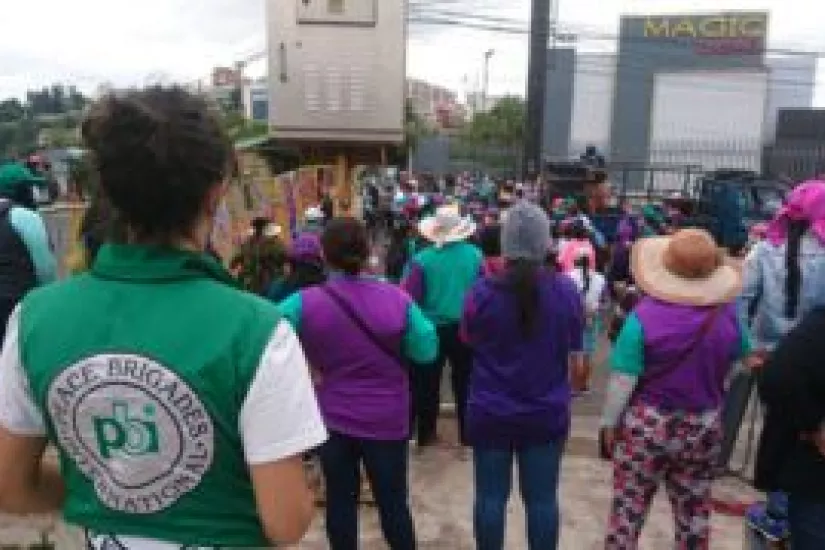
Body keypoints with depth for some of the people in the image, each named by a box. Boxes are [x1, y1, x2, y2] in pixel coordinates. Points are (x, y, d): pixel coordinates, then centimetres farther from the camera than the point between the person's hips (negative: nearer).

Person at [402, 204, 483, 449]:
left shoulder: (423, 259, -12)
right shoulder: (475, 255, -6)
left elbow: (409, 297, -12)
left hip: (432, 328, -1)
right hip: (466, 328, 2)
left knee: (428, 383, 13)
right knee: (464, 381, 16)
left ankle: (425, 434, 21)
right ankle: (466, 433, 24)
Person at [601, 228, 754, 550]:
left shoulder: (645, 316, -19)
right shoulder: (726, 316, -8)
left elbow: (623, 379, -17)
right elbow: (742, 356, 12)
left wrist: (608, 421, -4)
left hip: (646, 426, -4)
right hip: (703, 428, 4)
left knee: (628, 509, 10)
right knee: (694, 513, 20)